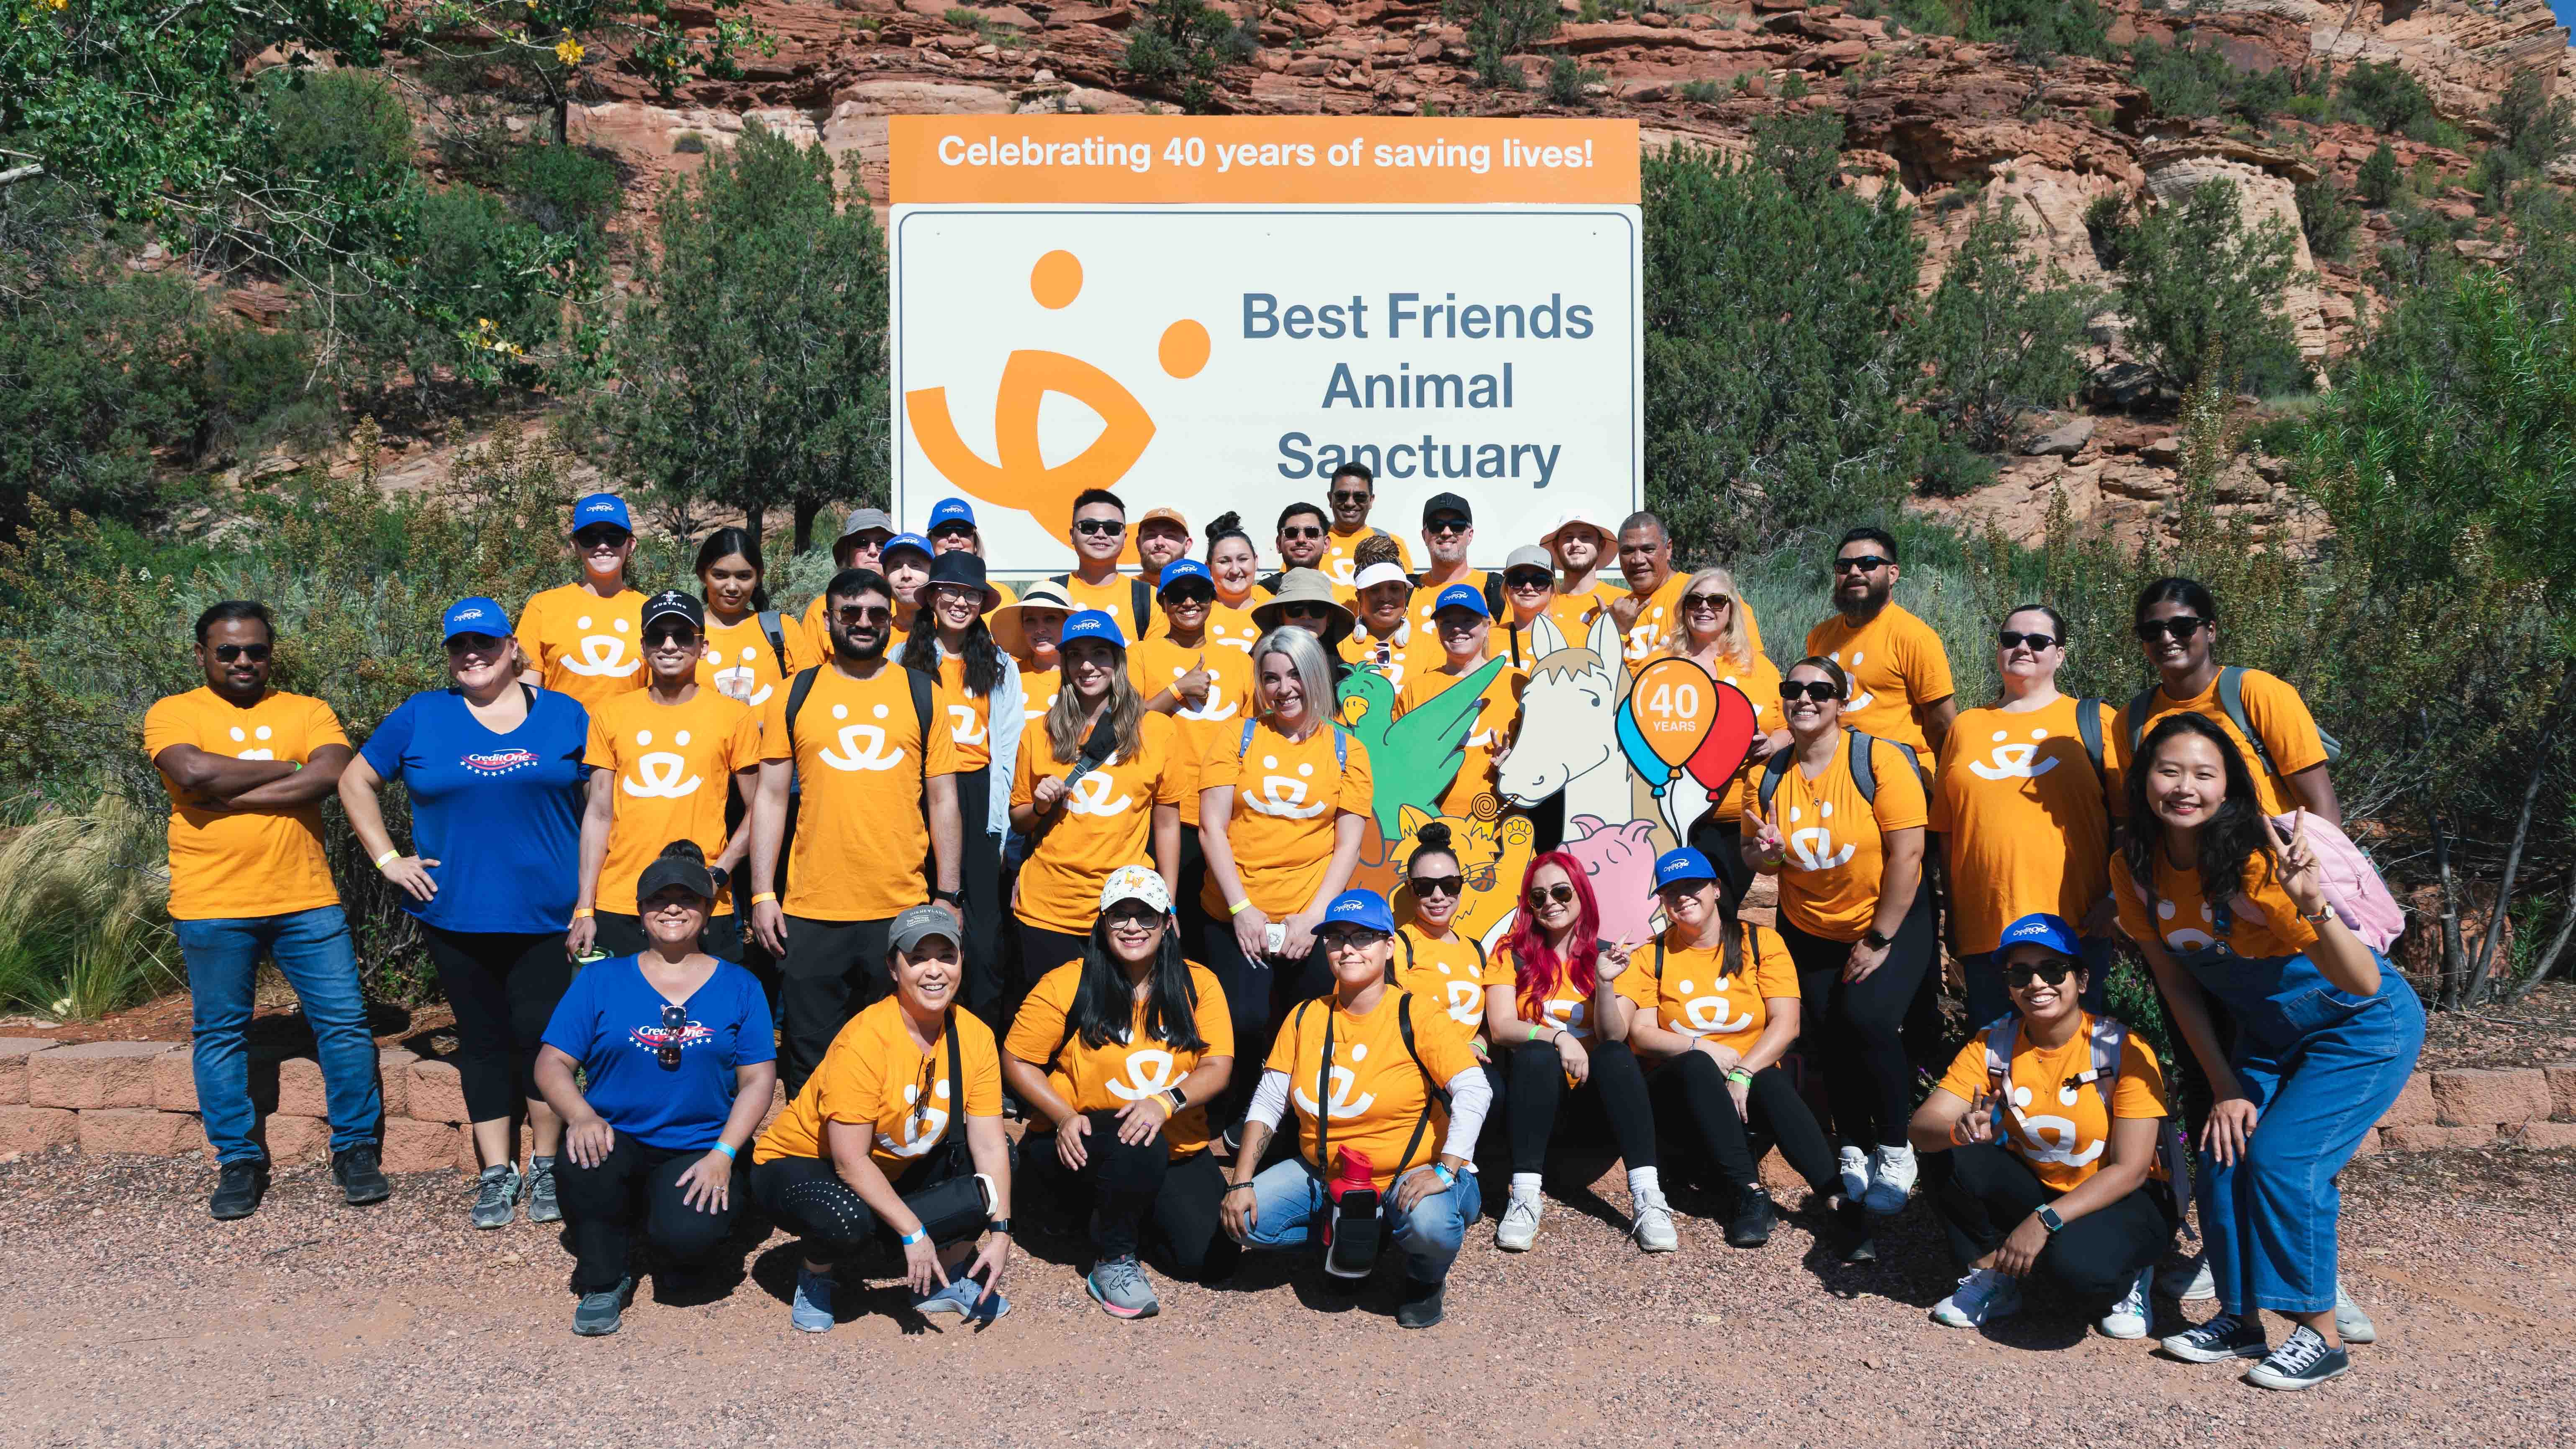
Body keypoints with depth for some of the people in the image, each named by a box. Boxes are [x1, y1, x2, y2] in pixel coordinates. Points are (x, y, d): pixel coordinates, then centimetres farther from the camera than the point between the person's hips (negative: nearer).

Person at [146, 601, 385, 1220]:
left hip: (307, 900, 1)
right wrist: (288, 769, -9)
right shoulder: (173, 713, 3)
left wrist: (229, 793, -14)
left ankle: (357, 1148, 15)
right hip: (213, 907, -1)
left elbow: (333, 774, -12)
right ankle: (238, 1161, 21)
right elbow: (193, 772, -18)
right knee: (220, 1033, 8)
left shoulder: (308, 711, 7)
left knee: (344, 1021, 1)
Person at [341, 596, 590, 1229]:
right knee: (482, 1039, 10)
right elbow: (356, 780, 13)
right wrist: (388, 859, 4)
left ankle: (546, 1165, 16)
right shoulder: (420, 716, 6)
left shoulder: (565, 715, 3)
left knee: (541, 1034, -1)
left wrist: (590, 892, 0)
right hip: (455, 914, 2)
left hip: (545, 912, -1)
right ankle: (496, 1172, 20)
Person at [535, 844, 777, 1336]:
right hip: (617, 1142, 1)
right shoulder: (600, 979, 8)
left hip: (699, 1152, -1)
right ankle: (603, 1282, -6)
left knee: (689, 1236, -29)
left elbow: (758, 1079, 4)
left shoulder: (739, 986, 8)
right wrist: (581, 1116, -19)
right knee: (583, 1164, -34)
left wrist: (722, 1155, -11)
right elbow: (551, 1064, 3)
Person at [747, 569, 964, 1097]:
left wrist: (948, 896, 2)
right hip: (811, 912, 0)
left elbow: (943, 801, 7)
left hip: (903, 910, 0)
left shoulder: (923, 695, 7)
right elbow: (771, 798, 7)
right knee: (809, 1063, 7)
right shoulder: (794, 696, 7)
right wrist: (762, 895, 0)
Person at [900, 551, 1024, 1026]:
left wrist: (997, 823, -6)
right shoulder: (905, 659, 7)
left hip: (978, 796, 0)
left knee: (983, 926, -2)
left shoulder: (999, 665, 8)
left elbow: (1004, 749, 3)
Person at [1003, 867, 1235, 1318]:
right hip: (1082, 1148, -3)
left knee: (1209, 1257, -14)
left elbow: (1218, 1067, -6)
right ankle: (1112, 1260, -9)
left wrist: (1166, 1101, -26)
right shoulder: (1066, 985, -6)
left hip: (1177, 1151, 4)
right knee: (1139, 1148, -38)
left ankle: (1126, 1211, 18)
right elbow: (1016, 1062, -2)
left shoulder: (1198, 984, 0)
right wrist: (1065, 1117, -17)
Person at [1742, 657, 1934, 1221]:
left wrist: (1879, 941, -18)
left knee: (1866, 1018, -22)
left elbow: (1906, 854, -19)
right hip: (1808, 931, 4)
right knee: (1822, 1032, -5)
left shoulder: (1879, 760, -17)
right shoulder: (1771, 775, -2)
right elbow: (1759, 860, 8)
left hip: (1890, 921, -4)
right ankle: (1855, 1150, 19)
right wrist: (1765, 851, -18)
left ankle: (1895, 1153, -1)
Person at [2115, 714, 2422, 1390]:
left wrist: (2312, 903, -51)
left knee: (2281, 1159, -17)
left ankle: (2321, 1334, 1)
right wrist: (2225, 1089, -5)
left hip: (2365, 1029, -6)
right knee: (2222, 1155, -5)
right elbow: (2178, 986, -2)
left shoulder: (2258, 858, -31)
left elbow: (2363, 984, -34)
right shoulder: (2135, 869, -14)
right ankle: (2241, 1317, 15)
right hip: (2268, 1036, 6)